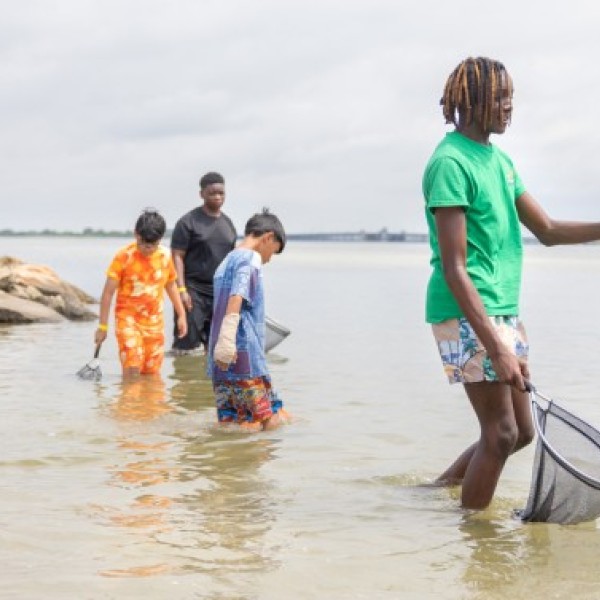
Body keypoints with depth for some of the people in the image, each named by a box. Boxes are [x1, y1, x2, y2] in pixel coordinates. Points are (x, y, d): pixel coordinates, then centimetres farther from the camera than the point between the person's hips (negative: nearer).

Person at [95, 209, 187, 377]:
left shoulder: (165, 256, 2)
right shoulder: (124, 256, -10)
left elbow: (171, 285, 19)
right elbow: (108, 292, -6)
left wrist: (181, 314, 18)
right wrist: (103, 326, -6)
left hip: (154, 321, 4)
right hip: (128, 319, -4)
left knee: (151, 373, 5)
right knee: (132, 369, -18)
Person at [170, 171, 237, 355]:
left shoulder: (228, 223, 14)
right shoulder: (188, 222, -4)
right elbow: (177, 256, -8)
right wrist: (181, 290, -17)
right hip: (194, 290, -6)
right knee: (189, 343, -8)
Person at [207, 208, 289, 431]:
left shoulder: (226, 261, 21)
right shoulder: (250, 259, -7)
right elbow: (236, 298, -21)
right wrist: (227, 341, -31)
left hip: (222, 362, 9)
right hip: (244, 355, -9)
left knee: (230, 422, 8)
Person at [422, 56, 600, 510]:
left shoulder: (500, 160, 13)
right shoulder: (451, 163, -14)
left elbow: (548, 230, 19)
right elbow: (454, 269, -19)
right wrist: (497, 348, -24)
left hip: (505, 312, 9)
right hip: (467, 317, -9)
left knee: (522, 432, 13)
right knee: (501, 434, -6)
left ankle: (443, 487, 29)